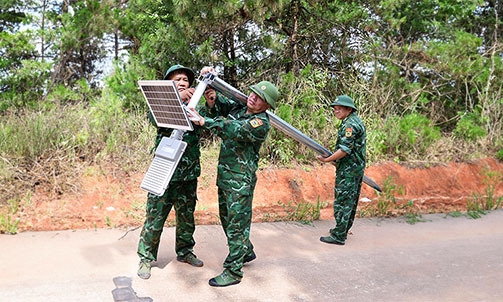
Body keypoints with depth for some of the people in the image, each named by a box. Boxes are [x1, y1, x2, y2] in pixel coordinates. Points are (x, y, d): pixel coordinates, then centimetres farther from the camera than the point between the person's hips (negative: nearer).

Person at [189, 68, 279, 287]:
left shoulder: (260, 123, -17)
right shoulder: (238, 107, 8)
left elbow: (234, 130, -31)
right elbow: (222, 104, 18)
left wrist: (204, 121, -40)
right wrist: (211, 88, -3)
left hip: (240, 179, -9)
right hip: (224, 174, 9)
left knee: (236, 223, -2)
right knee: (226, 218, 20)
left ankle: (233, 271, 8)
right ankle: (246, 251, 40)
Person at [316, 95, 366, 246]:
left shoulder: (350, 124, -17)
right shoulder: (357, 121, 15)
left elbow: (344, 150, -25)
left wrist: (327, 160, -16)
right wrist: (333, 157, 17)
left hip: (348, 170, -11)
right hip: (357, 167, 11)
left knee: (342, 202, -6)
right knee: (351, 201, 17)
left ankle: (338, 236, -1)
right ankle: (343, 230, 29)